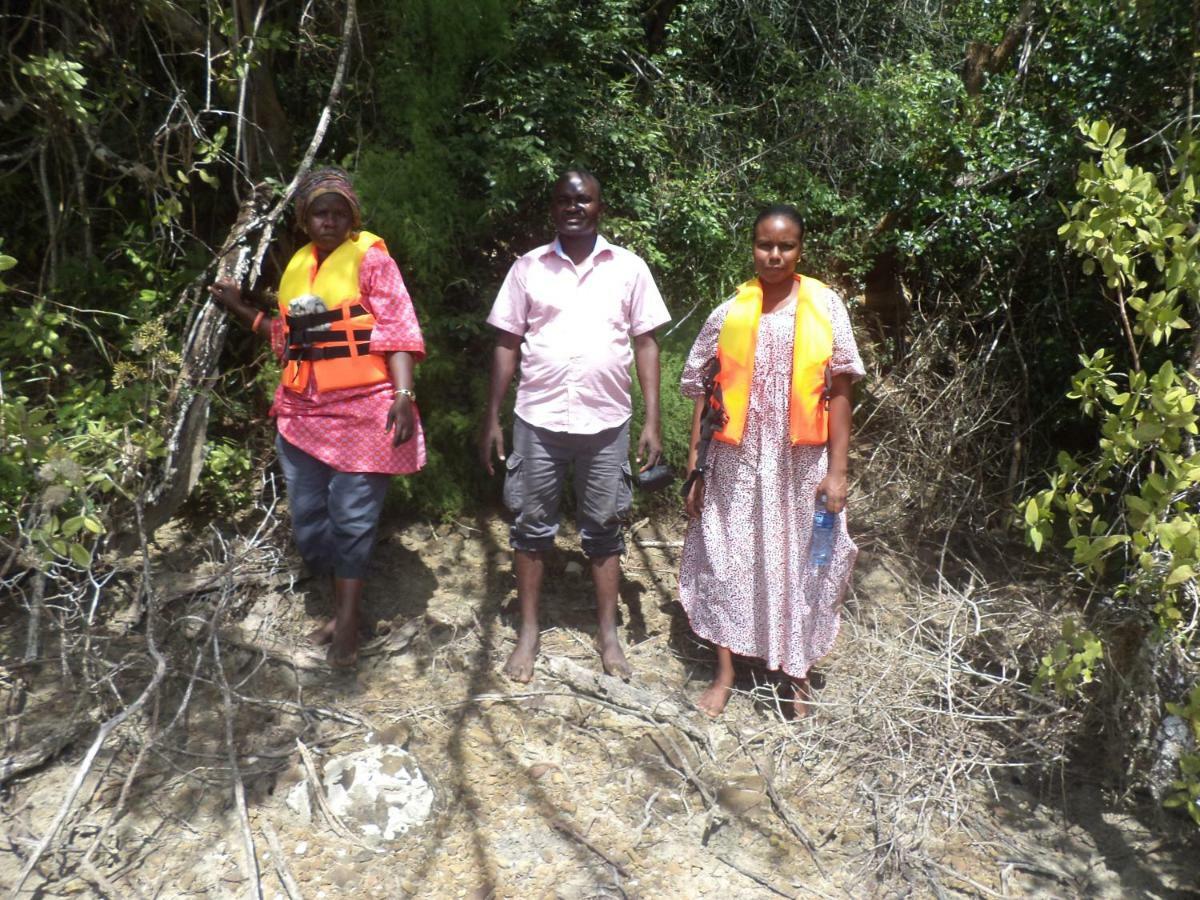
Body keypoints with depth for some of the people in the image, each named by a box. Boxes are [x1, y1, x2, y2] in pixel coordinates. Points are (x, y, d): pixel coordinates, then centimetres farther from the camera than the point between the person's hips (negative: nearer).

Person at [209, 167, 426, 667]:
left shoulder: (369, 257, -5)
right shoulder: (297, 265, 14)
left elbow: (398, 330, -12)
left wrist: (403, 395, -23)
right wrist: (241, 310, 17)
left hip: (362, 410, -7)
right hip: (303, 412, 7)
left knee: (352, 517, -3)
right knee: (308, 518, 10)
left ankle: (348, 621, 9)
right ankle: (344, 607, 26)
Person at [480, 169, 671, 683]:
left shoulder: (629, 268, 3)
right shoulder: (528, 268, 4)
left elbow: (645, 344, 3)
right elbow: (507, 344, 5)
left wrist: (652, 422, -3)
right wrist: (492, 419, 2)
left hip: (606, 424, 0)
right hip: (538, 421, 1)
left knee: (603, 530, 9)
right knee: (532, 526, 8)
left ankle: (608, 634, 24)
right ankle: (528, 634, 23)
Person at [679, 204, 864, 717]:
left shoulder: (825, 307, -1)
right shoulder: (729, 313, 1)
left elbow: (838, 392, -2)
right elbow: (704, 393, 4)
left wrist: (836, 471, -5)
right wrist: (694, 468, 2)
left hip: (801, 464, 0)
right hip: (737, 463, 1)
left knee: (798, 562, 10)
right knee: (728, 560, 7)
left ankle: (797, 672, 31)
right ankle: (726, 673, 24)